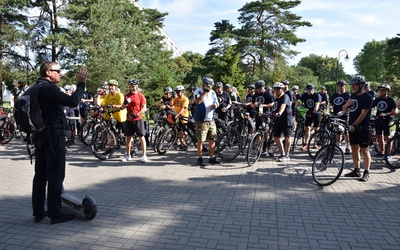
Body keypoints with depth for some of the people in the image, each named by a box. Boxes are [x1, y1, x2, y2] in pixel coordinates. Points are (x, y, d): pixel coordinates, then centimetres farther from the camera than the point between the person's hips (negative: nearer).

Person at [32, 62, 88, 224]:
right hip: (53, 137, -10)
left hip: (39, 136, 10)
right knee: (56, 176, -3)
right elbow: (73, 101, -25)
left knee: (40, 175, 13)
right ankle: (55, 213, 4)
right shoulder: (49, 88, -16)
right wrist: (81, 83, -15)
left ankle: (38, 212, 21)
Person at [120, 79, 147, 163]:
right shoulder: (127, 96, 10)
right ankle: (128, 155, 22)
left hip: (138, 119, -4)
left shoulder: (141, 96, -3)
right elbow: (122, 108, 11)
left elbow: (144, 108, -8)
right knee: (128, 137, 10)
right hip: (129, 120, 5)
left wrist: (136, 114, -19)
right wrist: (125, 103, -10)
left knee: (141, 137, -3)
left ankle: (144, 155, 0)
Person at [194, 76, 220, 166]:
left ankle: (212, 158, 21)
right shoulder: (198, 92, -6)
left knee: (212, 139, 9)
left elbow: (217, 103, 18)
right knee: (200, 140, -1)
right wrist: (205, 92, -19)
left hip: (211, 120, 6)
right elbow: (198, 101, -26)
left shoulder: (212, 93, 12)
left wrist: (215, 105, -6)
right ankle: (200, 158, 9)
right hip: (201, 121, -6)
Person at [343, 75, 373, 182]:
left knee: (364, 150, -3)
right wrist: (347, 104, -7)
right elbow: (344, 110, 15)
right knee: (354, 148, 11)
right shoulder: (352, 95, 12)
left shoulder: (367, 97, -9)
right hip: (352, 126, 7)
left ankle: (366, 173, 4)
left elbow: (363, 113, -17)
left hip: (362, 127, -7)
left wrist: (354, 125, -23)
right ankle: (356, 170, 20)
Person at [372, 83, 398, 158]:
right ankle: (382, 152, 24)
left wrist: (386, 114, -29)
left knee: (387, 137, -4)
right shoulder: (377, 99, 9)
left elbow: (396, 111, -15)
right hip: (378, 120, 5)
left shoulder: (391, 100, -6)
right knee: (379, 136, 11)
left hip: (387, 120, -5)